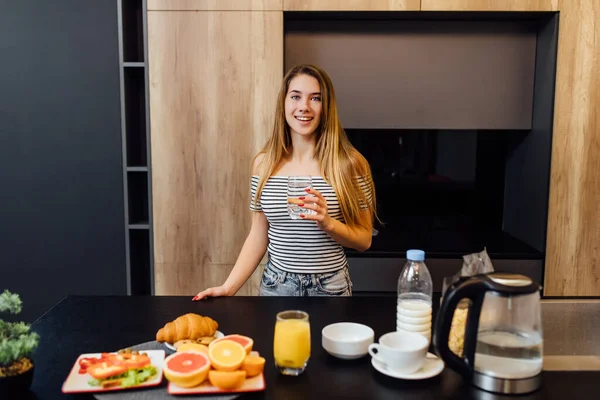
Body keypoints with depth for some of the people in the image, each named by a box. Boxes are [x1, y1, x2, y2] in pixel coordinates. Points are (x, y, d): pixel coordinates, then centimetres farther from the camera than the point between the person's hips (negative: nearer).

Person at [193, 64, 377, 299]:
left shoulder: (350, 163, -11)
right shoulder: (264, 163, -3)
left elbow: (364, 240, -5)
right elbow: (258, 236, 3)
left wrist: (328, 224, -23)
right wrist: (229, 287, -5)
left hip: (330, 288, -2)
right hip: (276, 286, 2)